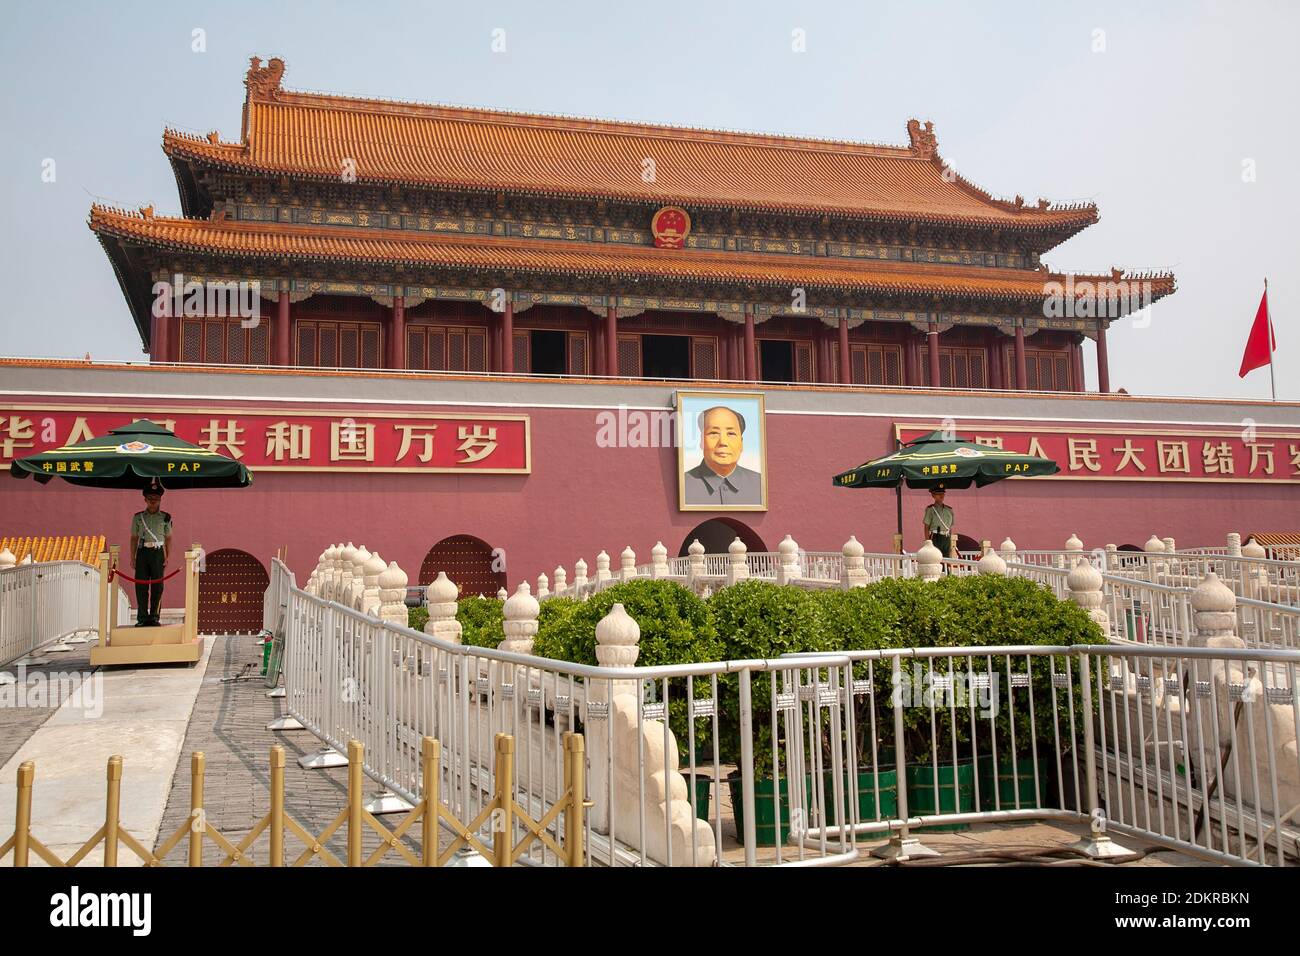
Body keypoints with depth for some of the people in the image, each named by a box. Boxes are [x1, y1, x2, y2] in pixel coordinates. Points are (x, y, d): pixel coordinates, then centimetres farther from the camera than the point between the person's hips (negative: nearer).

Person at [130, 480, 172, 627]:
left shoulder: (165, 518, 7)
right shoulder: (138, 517, 9)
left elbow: (168, 539, 9)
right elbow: (134, 538, 12)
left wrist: (167, 558, 2)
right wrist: (133, 558, 6)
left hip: (158, 553, -1)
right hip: (142, 552, 1)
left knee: (157, 587, -1)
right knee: (141, 586, -1)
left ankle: (154, 617, 5)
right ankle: (142, 617, 4)